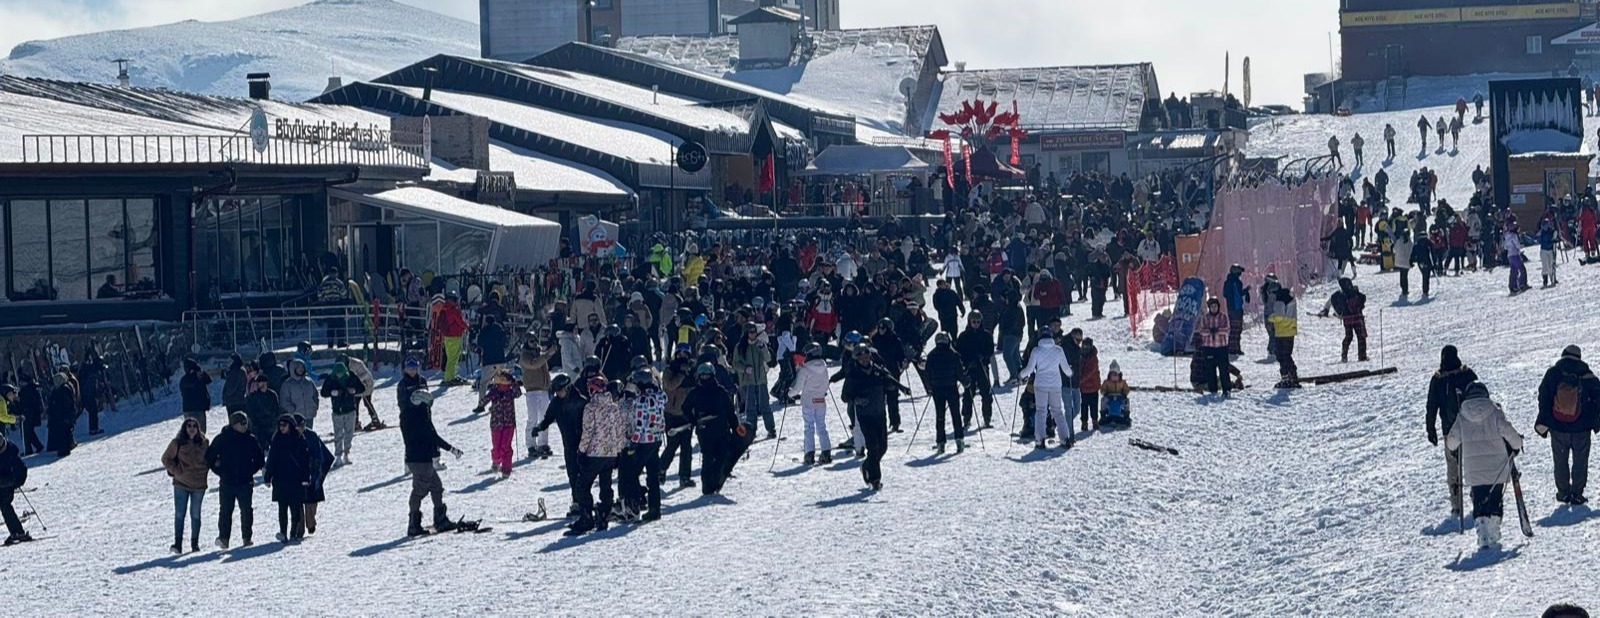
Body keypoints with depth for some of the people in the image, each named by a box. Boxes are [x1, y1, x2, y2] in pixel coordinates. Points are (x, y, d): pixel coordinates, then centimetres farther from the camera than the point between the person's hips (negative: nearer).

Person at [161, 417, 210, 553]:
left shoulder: (203, 443, 2)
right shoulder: (177, 443, -5)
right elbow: (166, 459, 1)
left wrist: (204, 472, 4)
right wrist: (176, 471, -9)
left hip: (199, 484, 2)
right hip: (181, 483, -2)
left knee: (195, 514, 8)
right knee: (179, 514, -5)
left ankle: (195, 543, 17)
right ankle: (177, 543, -4)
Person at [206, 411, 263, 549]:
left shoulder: (250, 440, 4)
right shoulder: (222, 439, -2)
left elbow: (260, 459, 14)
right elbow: (209, 457, 4)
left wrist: (251, 471, 7)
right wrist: (219, 471, 1)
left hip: (245, 482, 2)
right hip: (226, 483, -2)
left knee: (247, 510, 3)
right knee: (226, 510, -3)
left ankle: (246, 537, 11)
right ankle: (223, 538, -1)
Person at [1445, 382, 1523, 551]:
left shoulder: (1462, 416, 0)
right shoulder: (1494, 412, -6)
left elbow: (1453, 441, 5)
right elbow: (1508, 431, -7)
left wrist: (1449, 444, 29)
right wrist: (1517, 445, 12)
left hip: (1473, 469, 1)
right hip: (1497, 467, -1)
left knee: (1479, 502, 6)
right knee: (1495, 501, 11)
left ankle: (1483, 537, -7)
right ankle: (1493, 537, 8)